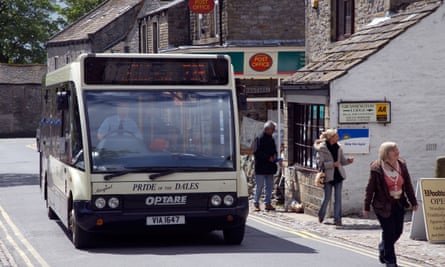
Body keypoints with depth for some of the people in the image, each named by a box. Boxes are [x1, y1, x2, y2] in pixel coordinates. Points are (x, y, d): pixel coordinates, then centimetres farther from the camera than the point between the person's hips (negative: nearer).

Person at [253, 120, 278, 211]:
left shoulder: (271, 139, 13)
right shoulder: (259, 139, -9)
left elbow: (274, 151, 24)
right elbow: (256, 152, -14)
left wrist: (274, 155, 1)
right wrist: (268, 157, -16)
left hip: (270, 167, 7)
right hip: (260, 167, -7)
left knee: (269, 186, 7)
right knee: (259, 186, -2)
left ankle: (267, 203, 13)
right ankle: (256, 203, 6)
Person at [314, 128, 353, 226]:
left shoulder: (338, 147, 7)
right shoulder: (322, 148, -10)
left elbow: (342, 161, 14)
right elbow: (320, 163, -13)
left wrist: (349, 160, -6)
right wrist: (332, 164, -21)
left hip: (338, 175, 5)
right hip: (328, 176, -5)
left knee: (338, 198, 3)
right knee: (327, 197, 3)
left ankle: (337, 219, 8)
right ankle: (321, 216, 26)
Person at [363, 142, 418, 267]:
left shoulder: (402, 165, 3)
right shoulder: (376, 168, -12)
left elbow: (408, 185, 10)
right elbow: (370, 188, -7)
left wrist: (413, 202, 9)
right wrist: (367, 207, -5)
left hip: (399, 204, 5)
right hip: (383, 205, -5)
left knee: (398, 231, 9)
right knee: (389, 232, -5)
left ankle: (383, 249, 35)